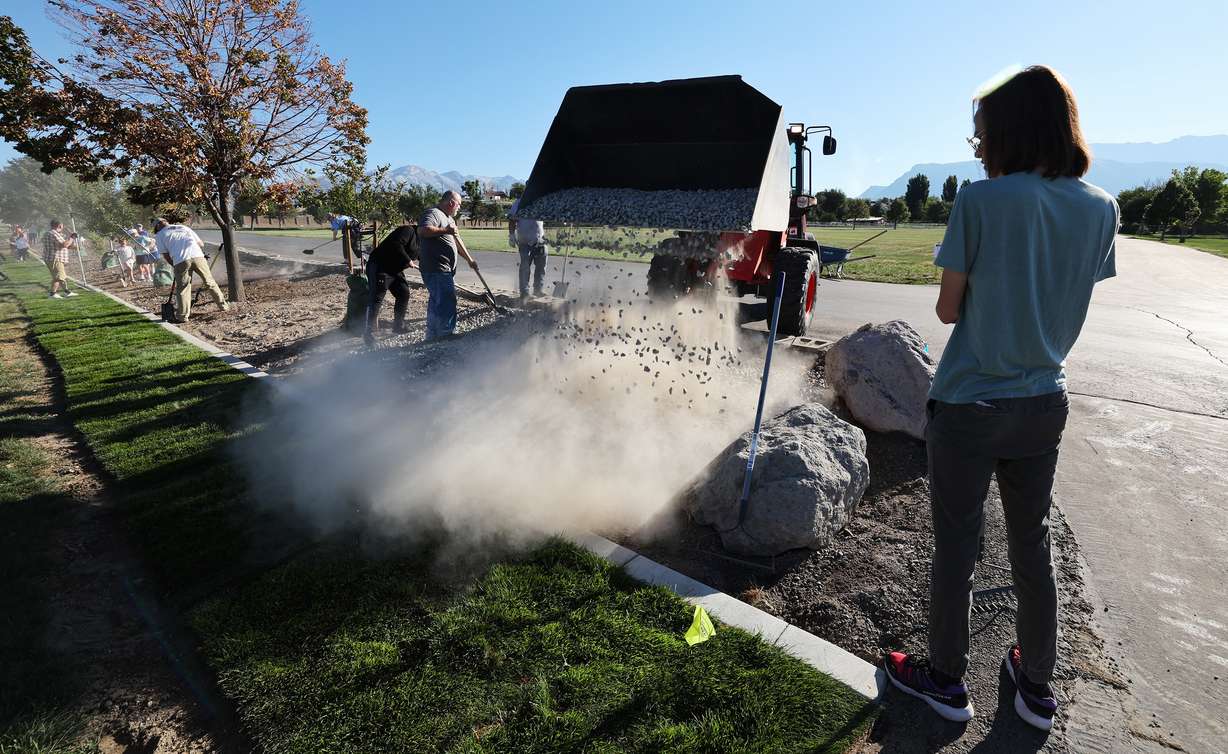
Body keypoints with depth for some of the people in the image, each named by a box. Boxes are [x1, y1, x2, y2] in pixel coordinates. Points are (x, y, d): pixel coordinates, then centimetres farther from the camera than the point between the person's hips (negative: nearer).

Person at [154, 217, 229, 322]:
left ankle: (182, 316, 7)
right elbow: (201, 244, 24)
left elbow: (166, 255, 13)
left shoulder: (159, 235, 19)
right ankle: (223, 305, 20)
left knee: (182, 289, 6)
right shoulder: (183, 227, 29)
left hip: (180, 261, -2)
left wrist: (175, 266, 26)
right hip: (198, 256, 2)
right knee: (210, 282, 15)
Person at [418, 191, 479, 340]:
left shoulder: (449, 218, 24)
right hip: (436, 269, -11)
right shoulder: (433, 213, -9)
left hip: (445, 270, 11)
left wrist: (469, 259, 27)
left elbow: (455, 242, 30)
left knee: (436, 303, 15)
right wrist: (445, 230, -23)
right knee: (446, 303, -12)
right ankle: (445, 336, -7)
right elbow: (422, 231, -27)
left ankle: (432, 336, 22)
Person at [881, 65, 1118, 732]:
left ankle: (946, 681, 27)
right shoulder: (1101, 209, 2)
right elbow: (1068, 308, 9)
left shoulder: (981, 200, -16)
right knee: (1032, 544, 19)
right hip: (1044, 403, 6)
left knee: (956, 544, 9)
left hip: (968, 406, -5)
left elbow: (948, 309, -10)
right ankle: (1036, 686, 36)